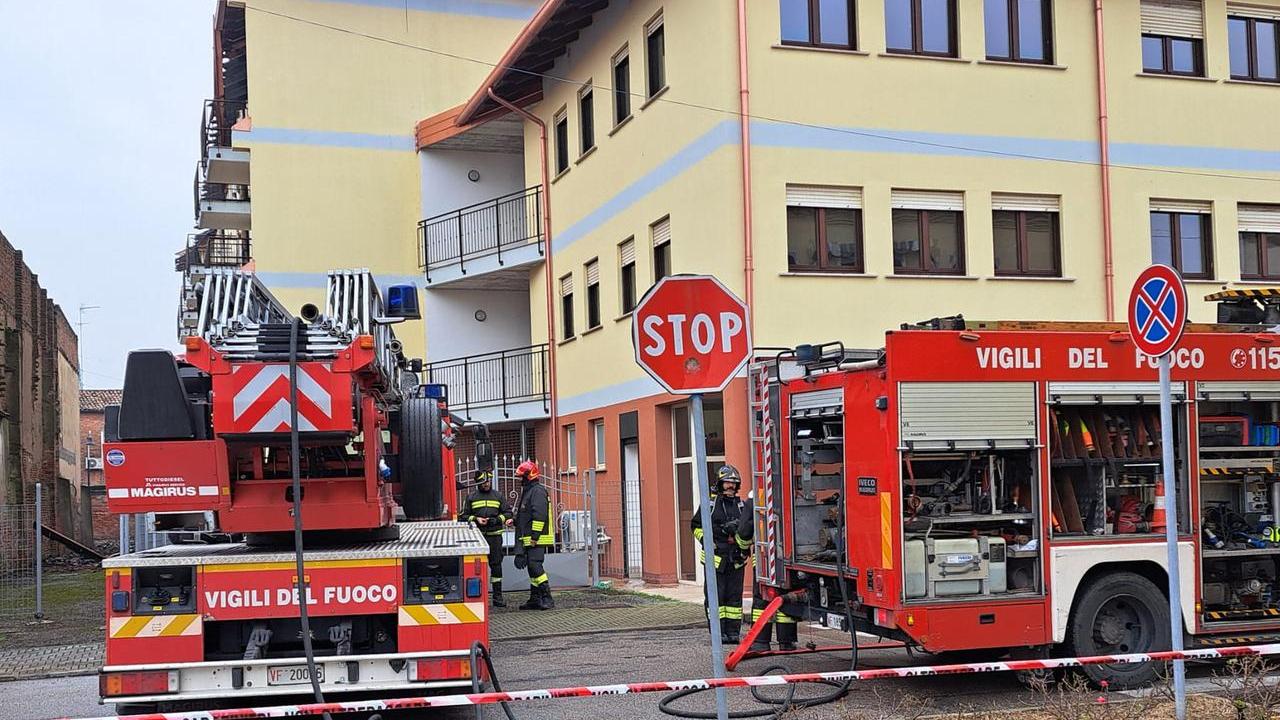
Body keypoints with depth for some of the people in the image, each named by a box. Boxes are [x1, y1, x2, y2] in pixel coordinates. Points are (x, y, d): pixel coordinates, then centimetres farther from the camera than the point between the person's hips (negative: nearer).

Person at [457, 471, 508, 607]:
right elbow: (463, 515, 7)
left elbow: (506, 514, 13)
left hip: (495, 536, 1)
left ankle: (497, 596, 4)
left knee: (496, 565, 0)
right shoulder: (471, 497, 8)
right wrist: (476, 519, -9)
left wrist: (497, 520, -6)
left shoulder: (498, 496, 12)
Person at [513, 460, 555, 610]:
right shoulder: (528, 491, 21)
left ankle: (547, 598, -15)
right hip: (529, 539, 11)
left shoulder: (538, 491, -12)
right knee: (532, 567, 11)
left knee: (535, 565, -15)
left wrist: (534, 537, -22)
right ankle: (535, 599, 15)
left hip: (537, 539, -11)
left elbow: (539, 515, -20)